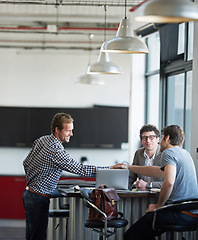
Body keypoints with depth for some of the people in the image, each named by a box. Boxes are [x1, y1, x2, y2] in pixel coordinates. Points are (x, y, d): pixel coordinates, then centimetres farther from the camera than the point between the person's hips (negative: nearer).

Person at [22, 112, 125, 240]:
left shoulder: (41, 140, 5)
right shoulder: (56, 151, -24)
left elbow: (26, 163, 16)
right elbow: (80, 169, -23)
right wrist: (109, 168, -20)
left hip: (29, 193, 10)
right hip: (39, 198, -10)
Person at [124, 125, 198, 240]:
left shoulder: (168, 152, -6)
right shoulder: (185, 153, 22)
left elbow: (169, 182, -23)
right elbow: (157, 171, 33)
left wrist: (158, 205, -9)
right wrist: (129, 167, 41)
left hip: (179, 213, -9)